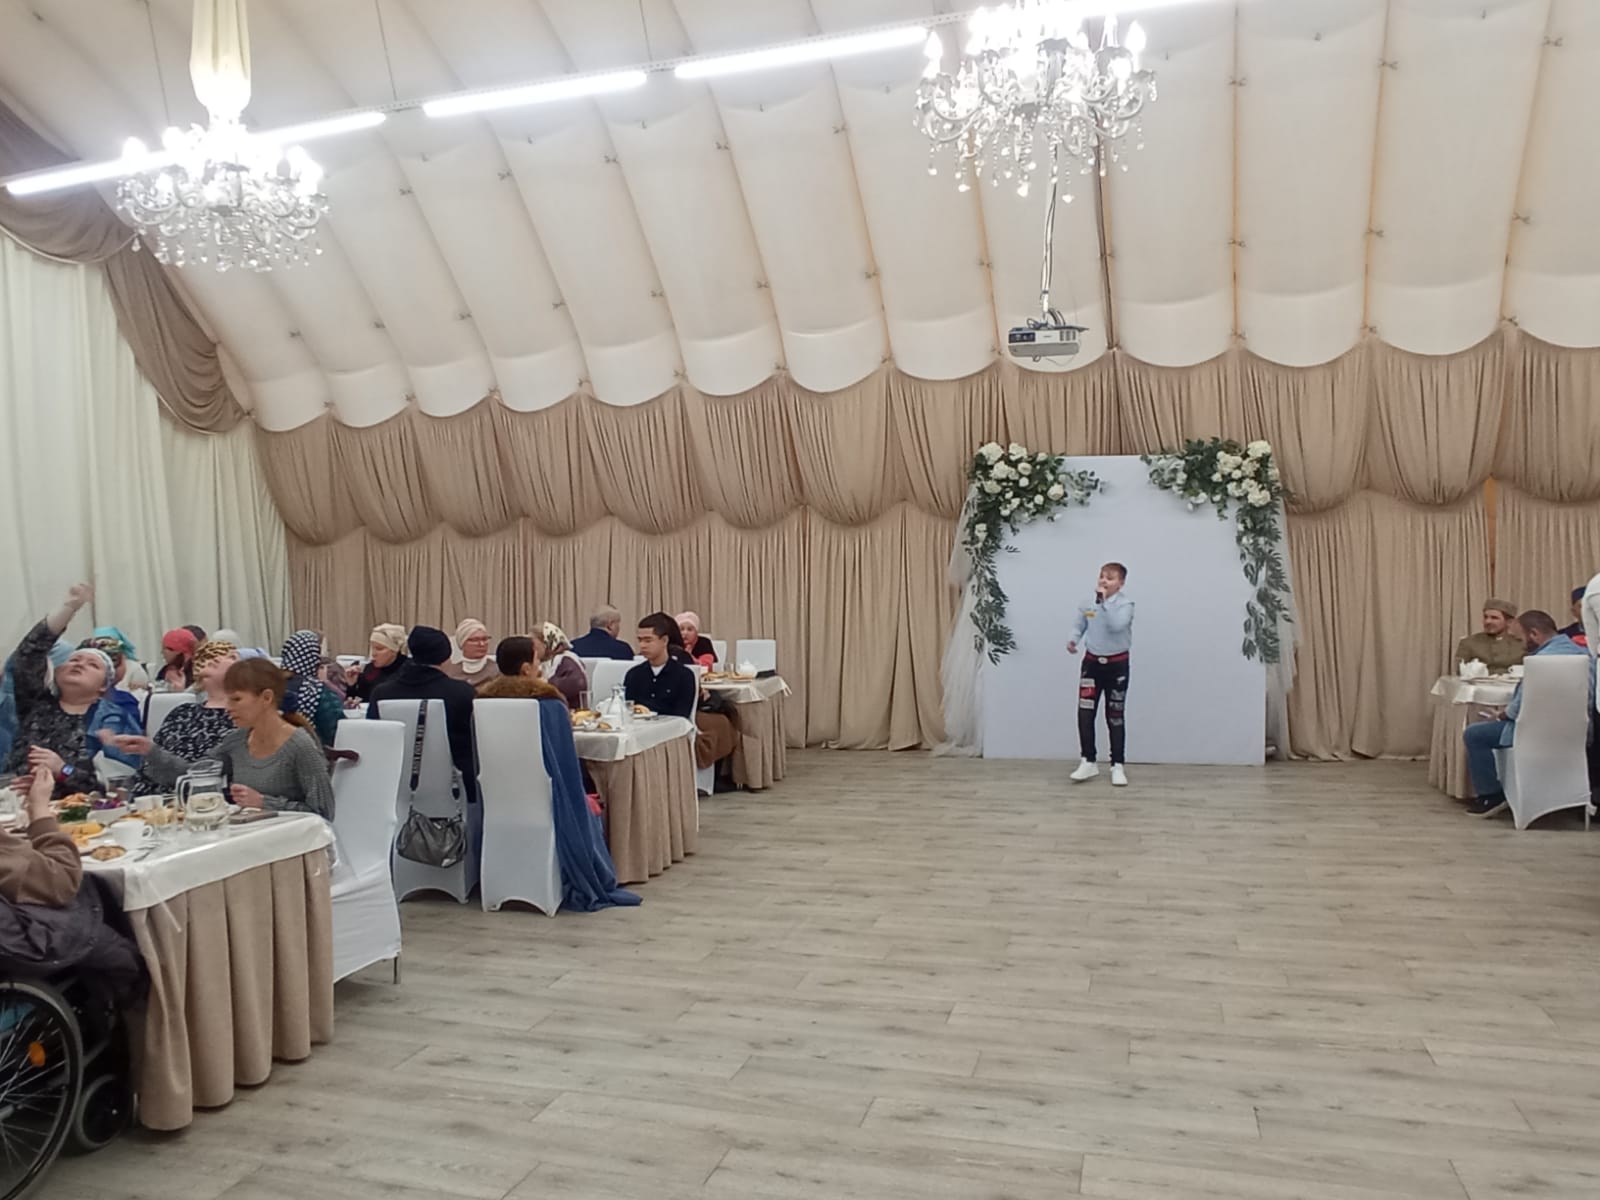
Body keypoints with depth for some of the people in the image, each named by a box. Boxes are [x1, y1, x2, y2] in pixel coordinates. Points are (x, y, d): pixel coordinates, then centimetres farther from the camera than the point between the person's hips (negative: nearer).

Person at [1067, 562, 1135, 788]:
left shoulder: (1125, 604, -12)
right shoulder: (1088, 602, 0)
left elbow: (1117, 625, -29)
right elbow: (1079, 625, 12)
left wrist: (1104, 600, -27)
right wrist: (1073, 640, -7)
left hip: (1117, 664, -3)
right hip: (1092, 662, 3)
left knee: (1115, 716, 4)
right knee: (1085, 713, -2)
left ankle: (1118, 765, 14)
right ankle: (1088, 762, 10)